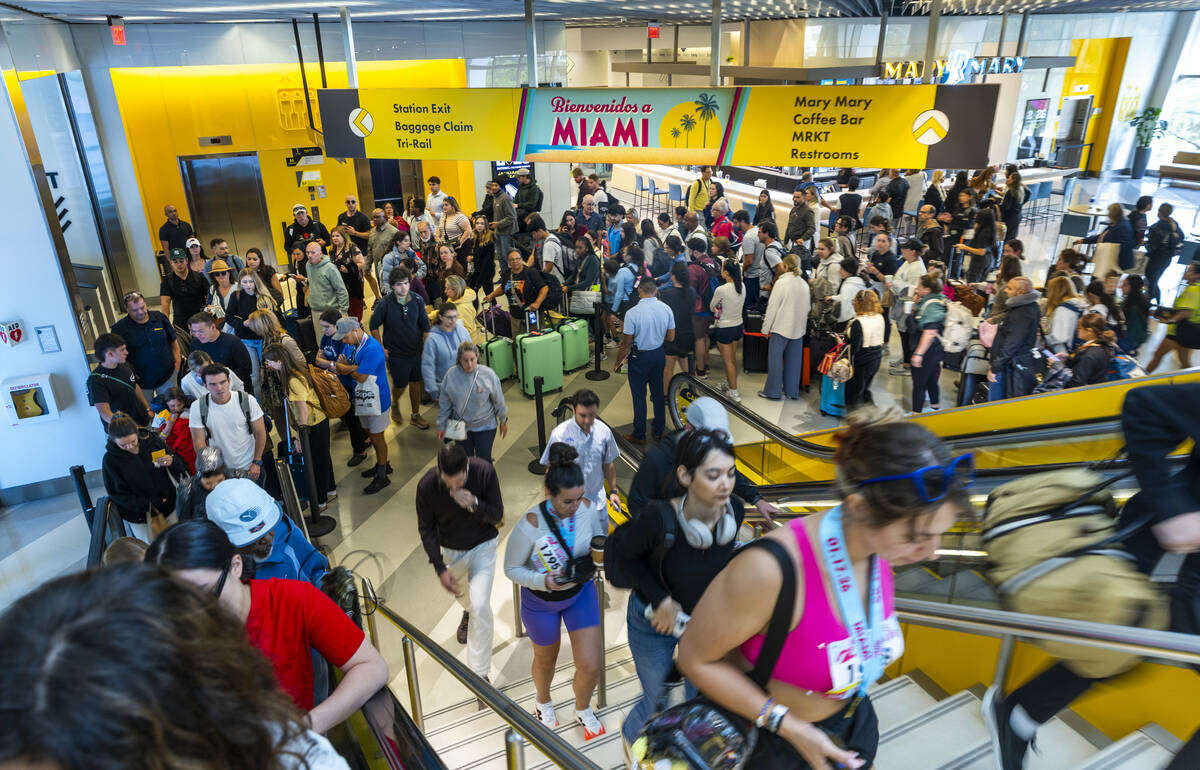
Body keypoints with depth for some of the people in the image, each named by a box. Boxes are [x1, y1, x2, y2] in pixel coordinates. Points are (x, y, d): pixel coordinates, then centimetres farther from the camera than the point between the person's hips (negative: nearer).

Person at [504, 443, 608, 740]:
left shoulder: (589, 512, -22)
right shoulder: (530, 525, -33)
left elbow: (600, 542, -1)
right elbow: (511, 568, -18)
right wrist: (544, 581, -34)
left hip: (581, 592, 2)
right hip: (541, 601, -2)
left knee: (591, 665, 2)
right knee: (546, 658, 24)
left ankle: (583, 709, 40)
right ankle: (543, 700, 61)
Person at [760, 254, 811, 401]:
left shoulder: (781, 283, -14)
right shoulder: (804, 284, 4)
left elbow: (772, 308, -12)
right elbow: (808, 308, 11)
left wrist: (766, 328, -5)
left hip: (780, 327, -6)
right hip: (798, 328, 6)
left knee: (775, 359, 4)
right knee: (794, 360, 12)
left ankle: (773, 391, 11)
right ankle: (792, 391, 21)